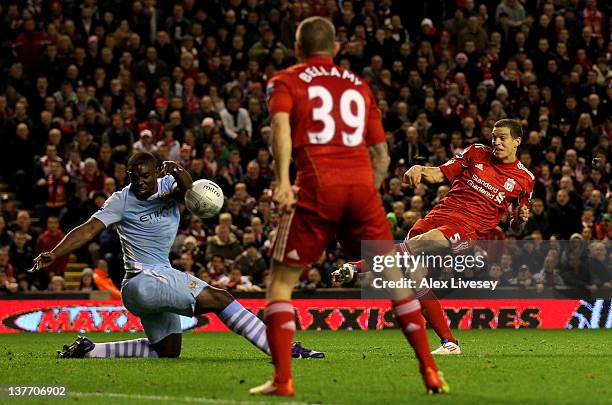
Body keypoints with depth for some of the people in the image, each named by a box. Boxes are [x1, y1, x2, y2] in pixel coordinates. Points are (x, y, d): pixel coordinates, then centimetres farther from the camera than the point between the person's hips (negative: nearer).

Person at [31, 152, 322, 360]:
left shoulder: (166, 187, 7)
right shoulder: (122, 201, -7)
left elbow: (186, 189, -16)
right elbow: (89, 229, -13)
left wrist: (178, 173, -39)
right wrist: (53, 254, -25)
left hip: (162, 278, 8)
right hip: (145, 280, -8)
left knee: (167, 351, 16)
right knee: (218, 299, -16)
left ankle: (88, 350, 16)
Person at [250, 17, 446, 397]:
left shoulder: (285, 81, 13)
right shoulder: (358, 85, 24)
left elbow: (281, 124, -9)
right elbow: (382, 154, 20)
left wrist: (283, 180, -19)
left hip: (317, 186, -3)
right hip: (362, 184, 3)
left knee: (281, 282, 7)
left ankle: (282, 379, -4)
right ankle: (430, 369, 8)